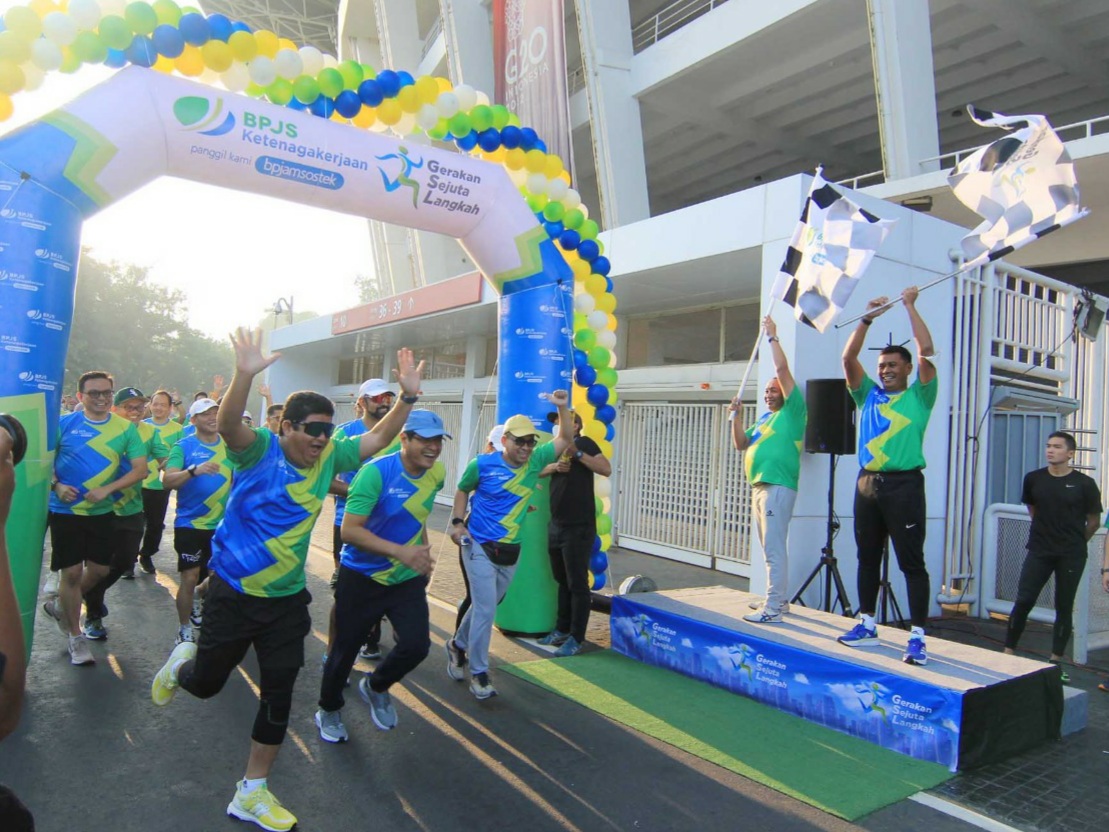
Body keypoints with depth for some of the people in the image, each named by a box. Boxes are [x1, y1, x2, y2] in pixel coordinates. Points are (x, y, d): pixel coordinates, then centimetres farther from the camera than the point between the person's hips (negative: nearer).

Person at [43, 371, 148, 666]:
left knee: (99, 570, 9)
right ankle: (75, 636, 18)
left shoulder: (126, 428, -3)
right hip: (66, 510, -2)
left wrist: (107, 489, -17)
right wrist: (56, 486, -18)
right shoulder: (64, 424, -6)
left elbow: (140, 469, -5)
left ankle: (61, 605, 38)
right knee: (72, 572, 1)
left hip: (102, 511, 3)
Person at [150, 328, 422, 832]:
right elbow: (228, 424, -36)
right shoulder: (259, 448, -17)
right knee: (206, 683, 16)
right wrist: (245, 376, -54)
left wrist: (408, 397, -19)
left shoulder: (330, 456, -4)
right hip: (233, 592, -4)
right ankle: (181, 664, 55)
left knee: (279, 694, 5)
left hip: (287, 599, 4)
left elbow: (377, 440, -5)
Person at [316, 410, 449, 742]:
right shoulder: (376, 471, -23)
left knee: (417, 644, -10)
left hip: (407, 579, 4)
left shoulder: (437, 474, -3)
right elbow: (349, 530, -27)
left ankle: (375, 687, 23)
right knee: (345, 649, 10)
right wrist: (400, 551, -35)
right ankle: (329, 711, 40)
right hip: (361, 578, -4)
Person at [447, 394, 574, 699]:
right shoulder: (483, 464, -11)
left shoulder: (535, 462, -3)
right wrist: (457, 522, -7)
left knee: (485, 605, 19)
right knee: (486, 608, -6)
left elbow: (564, 439, 0)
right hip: (480, 547, -5)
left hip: (510, 552, 5)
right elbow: (462, 490, 5)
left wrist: (563, 408, -14)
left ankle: (458, 645, 44)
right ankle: (478, 674, 8)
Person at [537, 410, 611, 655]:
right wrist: (555, 466, -11)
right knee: (562, 581, 16)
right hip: (556, 525, 8)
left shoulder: (584, 443, -6)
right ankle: (562, 630, 26)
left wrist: (577, 453, -25)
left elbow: (606, 469, -20)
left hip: (579, 526, -8)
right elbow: (538, 470, 7)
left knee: (577, 583, -3)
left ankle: (576, 638, 4)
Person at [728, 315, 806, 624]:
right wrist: (736, 416, 8)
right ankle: (780, 598, 25)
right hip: (758, 486, 9)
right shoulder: (763, 419, 21)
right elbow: (740, 444, 19)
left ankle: (773, 609, -9)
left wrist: (773, 337, -3)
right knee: (771, 548, 15)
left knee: (774, 549, -10)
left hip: (778, 487, -9)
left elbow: (783, 369, -9)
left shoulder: (793, 411, -1)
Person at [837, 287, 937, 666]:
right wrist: (868, 318, 4)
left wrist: (910, 306, -1)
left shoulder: (918, 397, 4)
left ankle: (917, 636, 1)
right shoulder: (869, 395, 15)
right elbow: (848, 358, 7)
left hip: (904, 484, -5)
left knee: (912, 562, -3)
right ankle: (867, 625, 23)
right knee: (868, 557, 12)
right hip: (868, 482, 5)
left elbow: (926, 352, -7)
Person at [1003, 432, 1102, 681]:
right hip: (1039, 550, 2)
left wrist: (1075, 542, 12)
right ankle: (1008, 653, 5)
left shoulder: (1084, 484, -8)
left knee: (1064, 607, 8)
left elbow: (1094, 521, 3)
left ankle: (1056, 661, 18)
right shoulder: (1033, 479, -1)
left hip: (1071, 556, -1)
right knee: (1023, 601, -3)